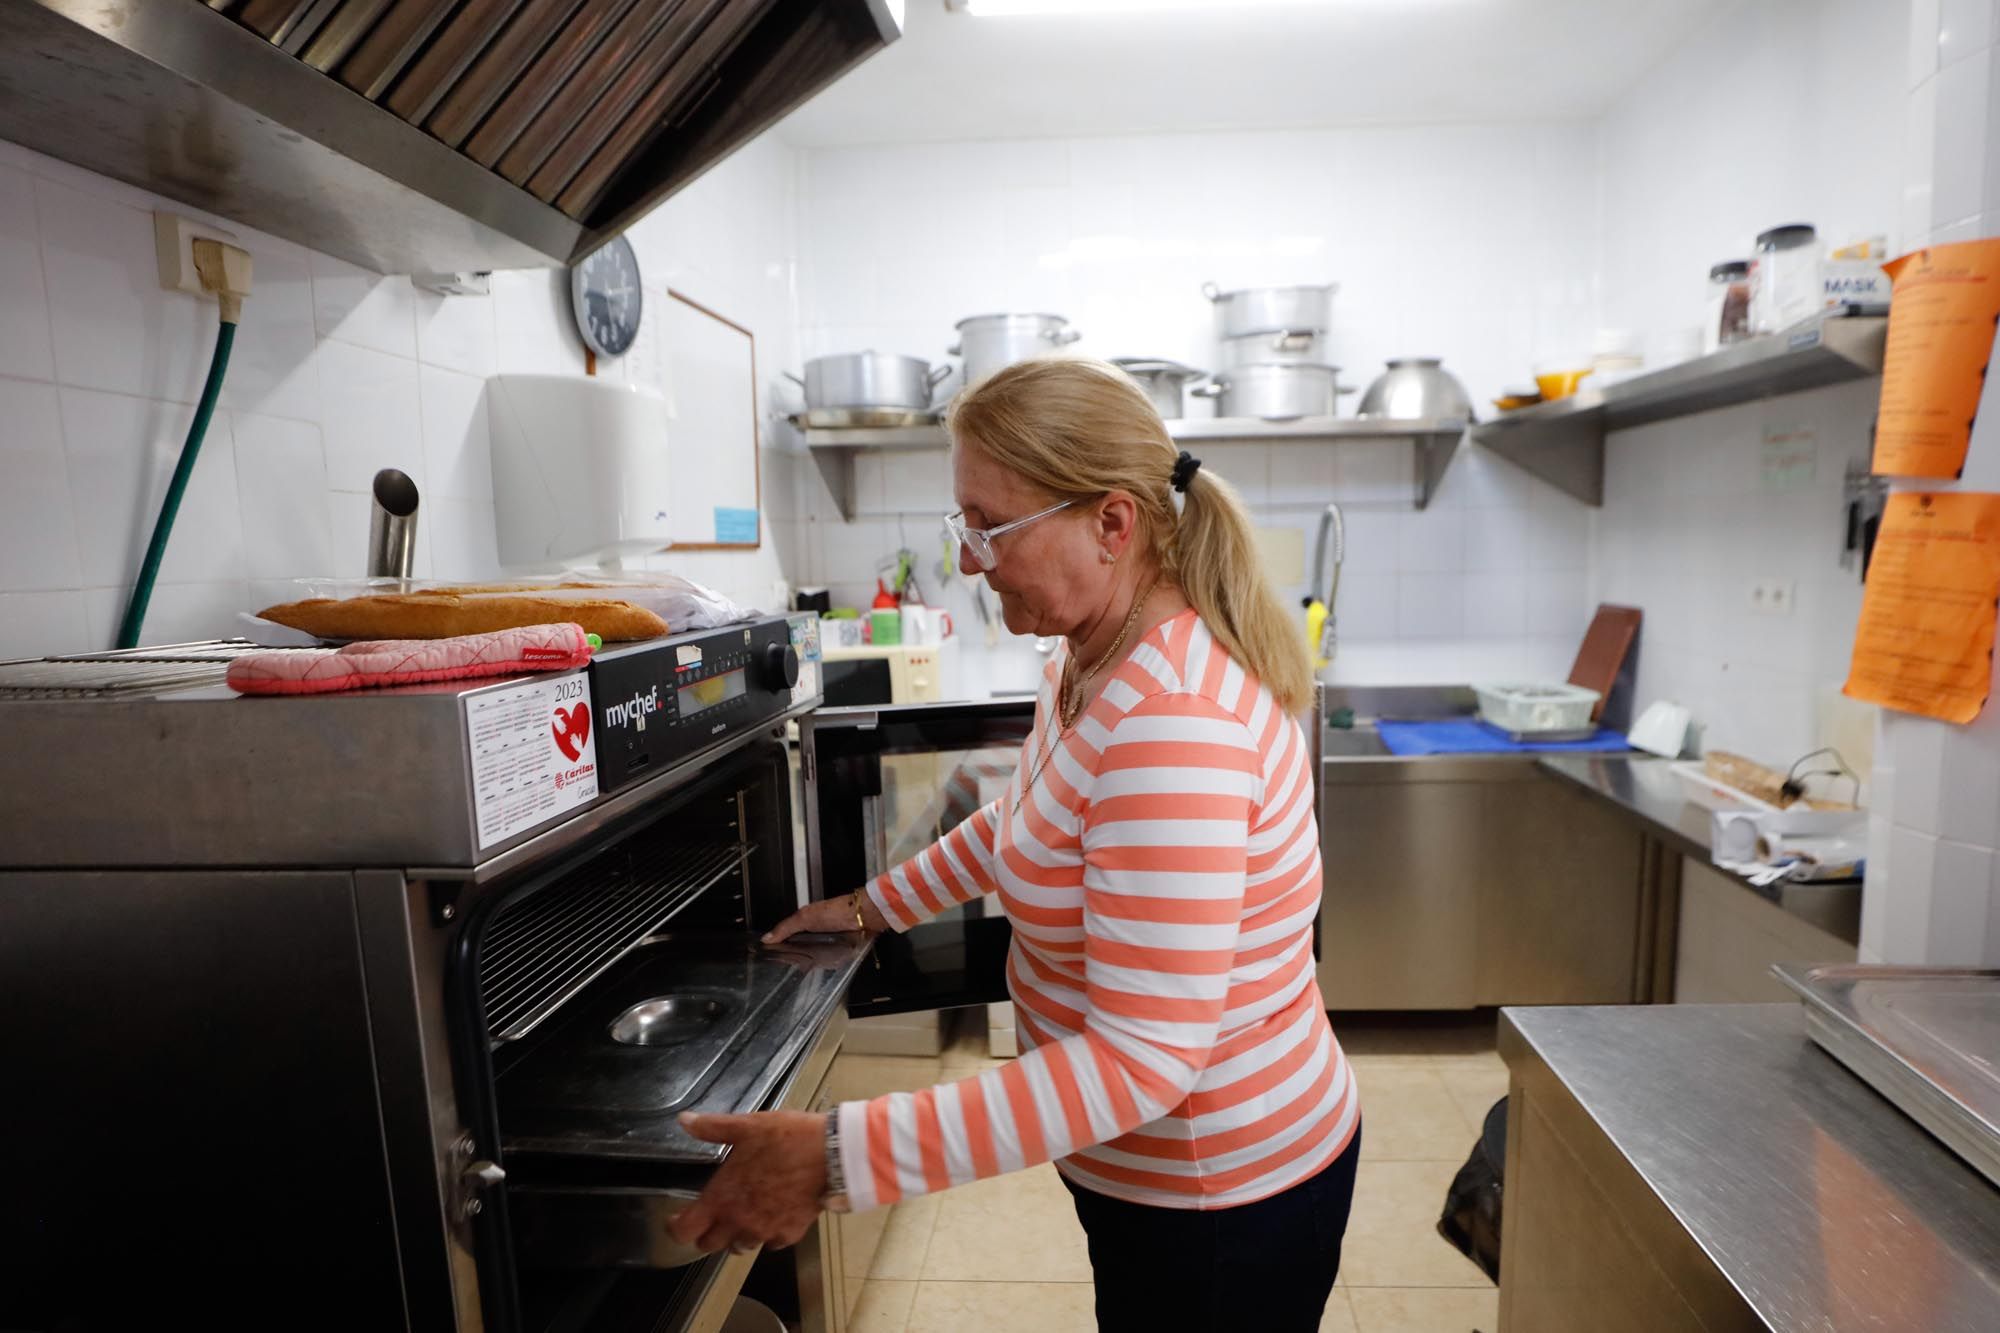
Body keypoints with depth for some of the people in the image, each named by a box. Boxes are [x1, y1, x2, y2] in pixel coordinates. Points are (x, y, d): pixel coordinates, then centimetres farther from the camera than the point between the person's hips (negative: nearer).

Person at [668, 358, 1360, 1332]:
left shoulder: (1170, 722, -33)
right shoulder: (1093, 658, -2)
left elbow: (1142, 1059, -33)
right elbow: (1027, 821, 15)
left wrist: (844, 1160, -33)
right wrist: (873, 906, 16)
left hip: (1220, 1203, -8)